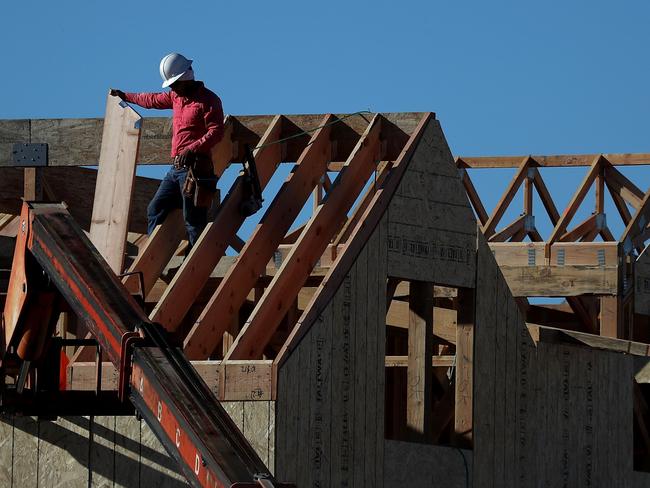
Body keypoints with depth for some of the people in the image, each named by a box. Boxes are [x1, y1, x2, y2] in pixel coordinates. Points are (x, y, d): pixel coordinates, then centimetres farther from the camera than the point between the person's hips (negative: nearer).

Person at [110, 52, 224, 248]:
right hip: (176, 168, 9)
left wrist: (192, 149, -29)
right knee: (155, 210, 10)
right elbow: (153, 100, 36)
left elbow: (216, 132, -18)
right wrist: (125, 96, 47)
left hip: (194, 169, -9)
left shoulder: (208, 100, -8)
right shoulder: (177, 97, 18)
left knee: (193, 221, -12)